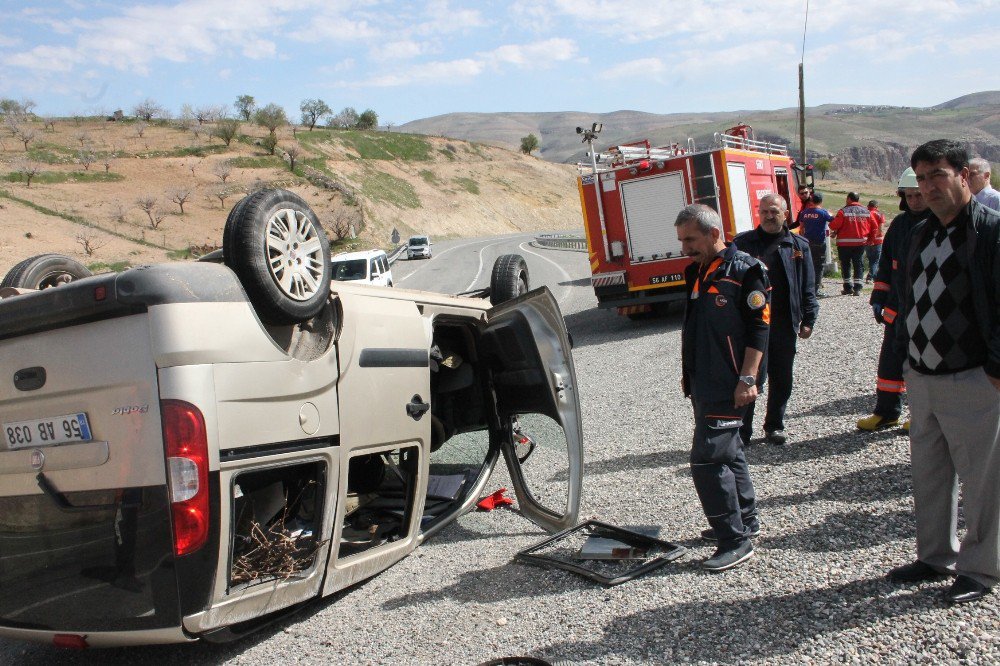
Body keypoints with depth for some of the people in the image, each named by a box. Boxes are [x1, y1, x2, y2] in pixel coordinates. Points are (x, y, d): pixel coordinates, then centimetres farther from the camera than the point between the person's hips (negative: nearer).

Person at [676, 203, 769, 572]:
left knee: (707, 458, -12)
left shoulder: (745, 270, -11)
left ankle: (735, 540, -2)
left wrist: (748, 378, -19)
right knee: (729, 451, 18)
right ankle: (745, 520, 33)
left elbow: (759, 328, -15)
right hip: (703, 385, 9)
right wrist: (688, 373, 22)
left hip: (729, 386, -9)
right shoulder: (696, 273, 14)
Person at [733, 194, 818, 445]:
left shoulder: (799, 245, 10)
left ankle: (775, 426, 26)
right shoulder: (742, 243, 4)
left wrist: (808, 320, 5)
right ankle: (742, 431, 7)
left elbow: (807, 288, 11)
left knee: (781, 380, 11)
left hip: (784, 325, 3)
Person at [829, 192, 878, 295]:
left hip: (844, 243, -3)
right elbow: (874, 227, 9)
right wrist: (870, 239, 19)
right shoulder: (866, 211, 7)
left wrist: (835, 231, 7)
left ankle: (848, 287, 9)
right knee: (858, 265, 8)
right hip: (861, 243, 3)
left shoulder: (843, 211, -8)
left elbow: (834, 225, -15)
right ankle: (857, 288, 0)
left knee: (845, 265, 8)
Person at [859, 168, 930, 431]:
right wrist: (878, 298, 12)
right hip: (897, 308, 5)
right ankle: (886, 412, 19)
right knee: (890, 361, 8)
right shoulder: (899, 223, 10)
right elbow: (885, 264, 16)